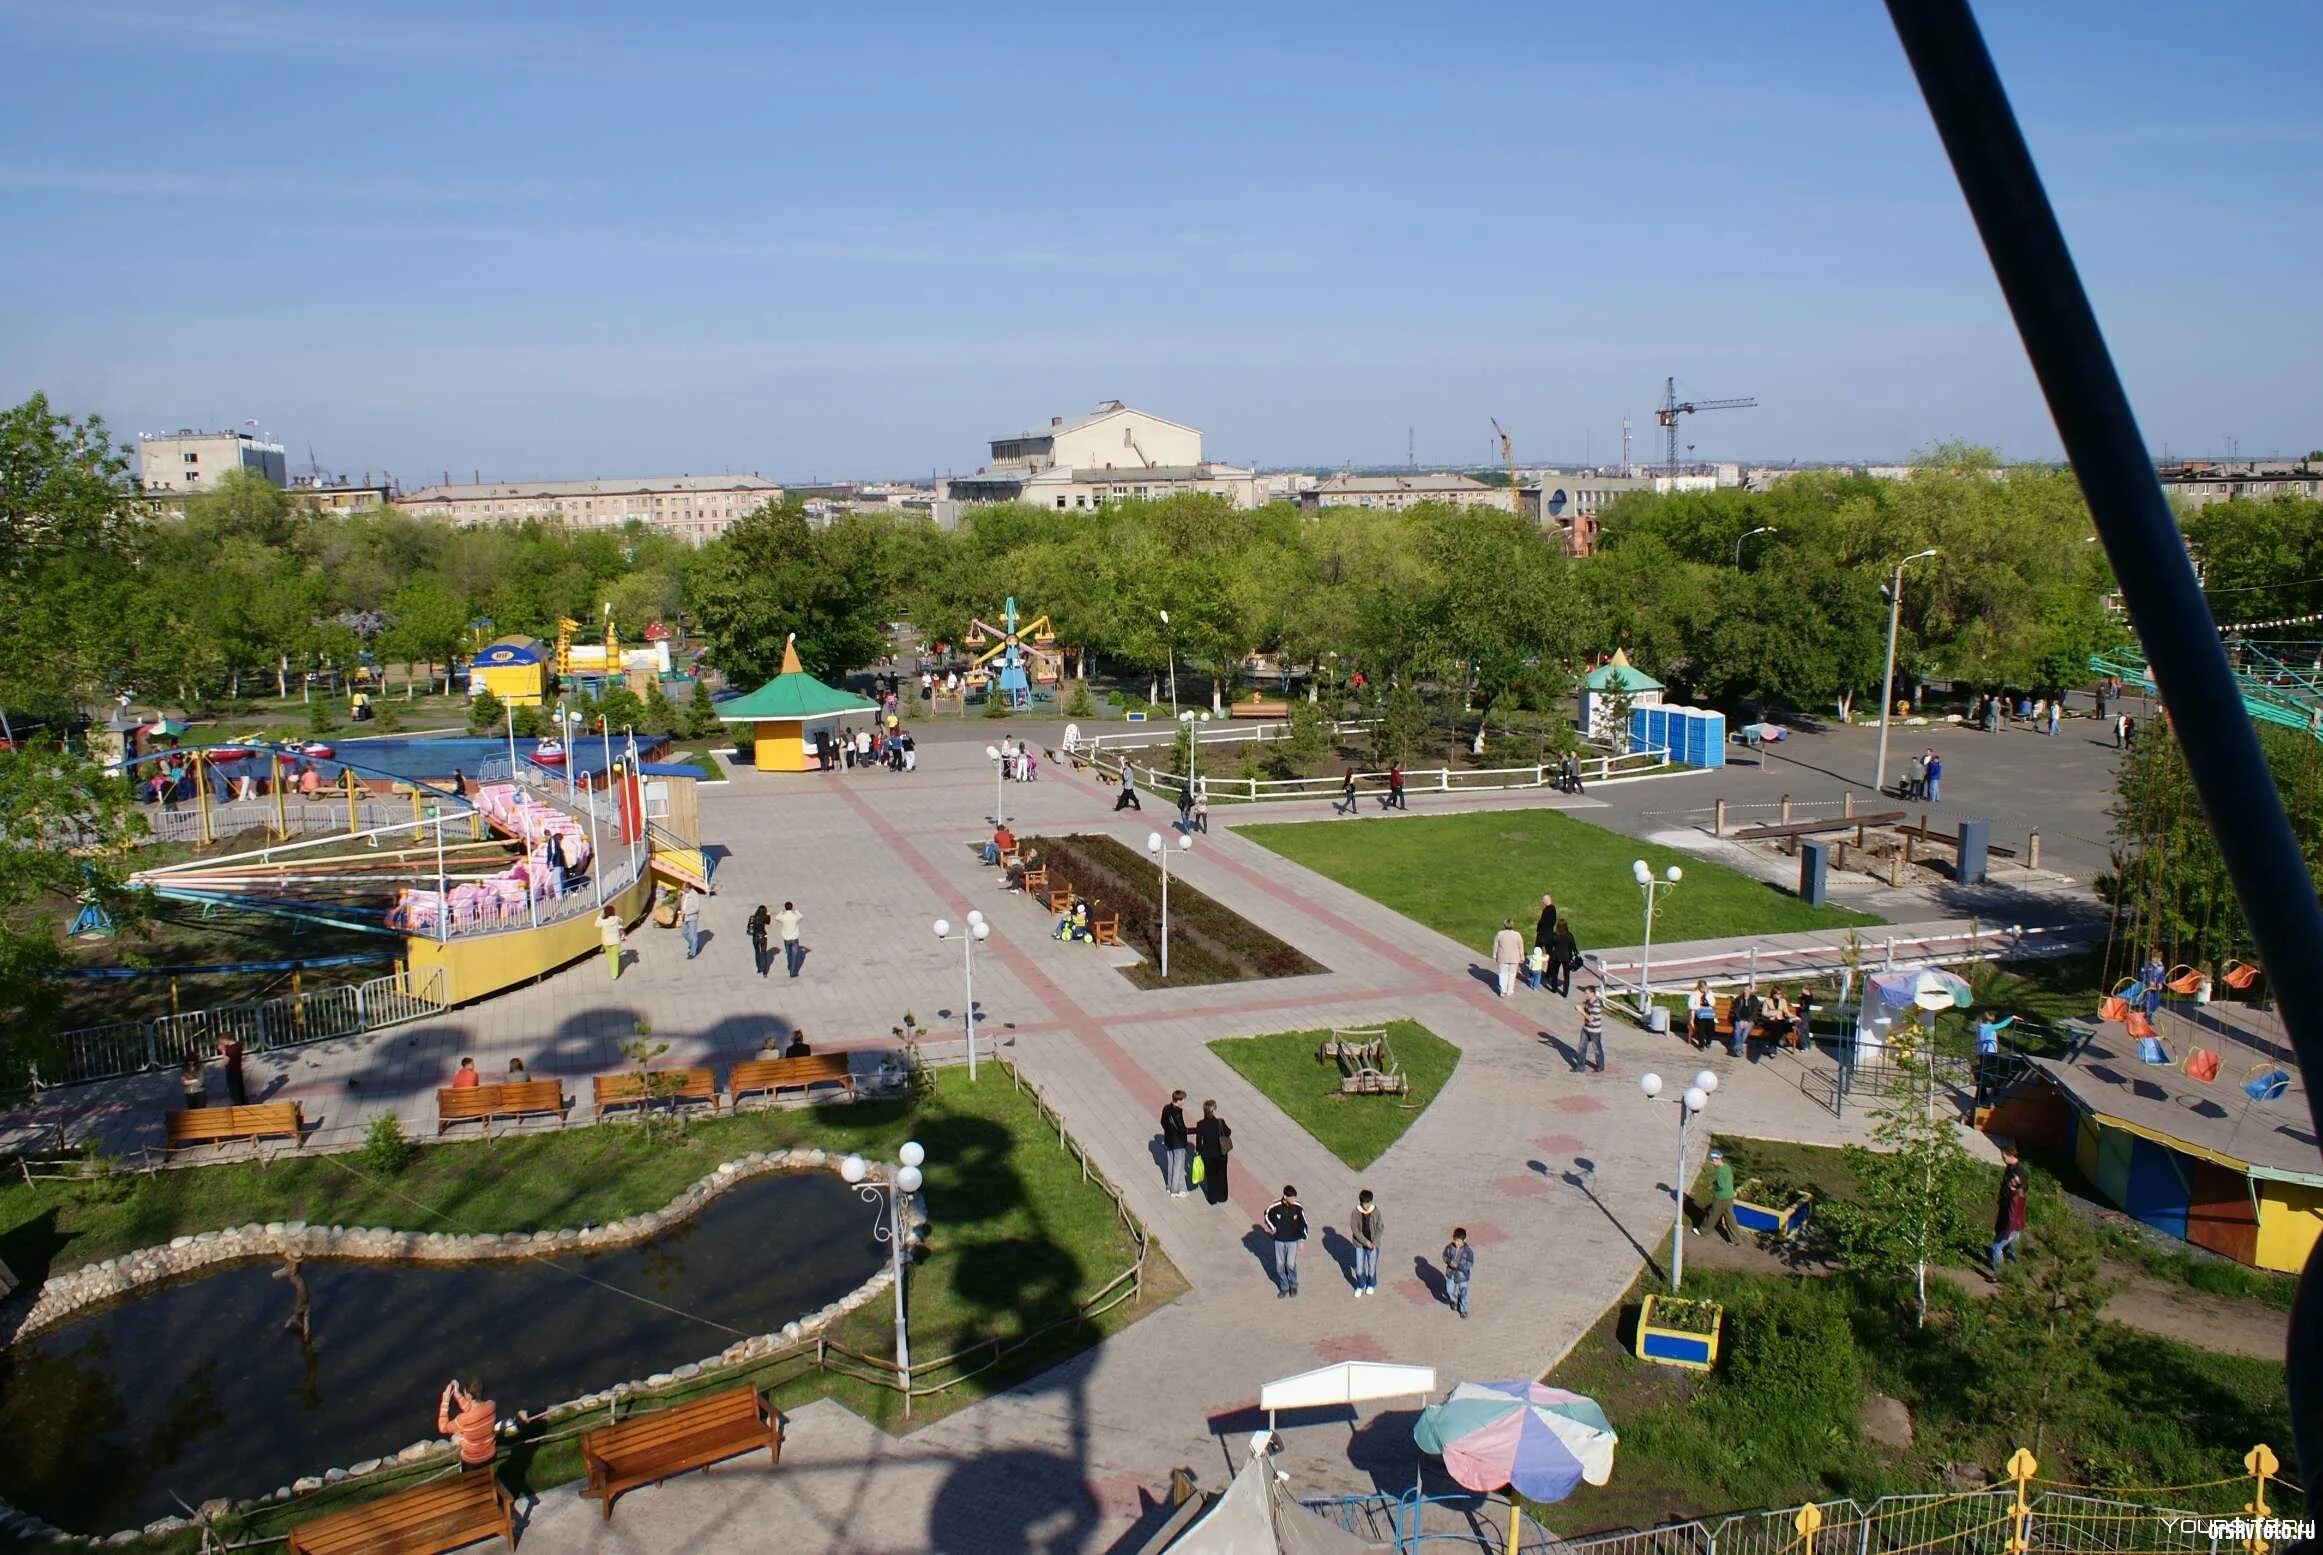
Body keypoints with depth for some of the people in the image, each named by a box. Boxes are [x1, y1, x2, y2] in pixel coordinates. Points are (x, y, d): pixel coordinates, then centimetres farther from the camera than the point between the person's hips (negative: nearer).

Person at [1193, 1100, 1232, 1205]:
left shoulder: (1201, 1125, -17)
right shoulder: (1220, 1122, -19)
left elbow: (1198, 1140, -9)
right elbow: (1228, 1133, -3)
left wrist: (1198, 1152, 5)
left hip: (1207, 1154, 0)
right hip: (1221, 1153, 0)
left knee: (1210, 1175, 17)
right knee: (1221, 1175, 19)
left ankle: (1212, 1198, 26)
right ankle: (1221, 1197, 31)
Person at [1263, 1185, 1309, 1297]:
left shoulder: (1298, 1207, -17)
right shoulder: (1275, 1206, -19)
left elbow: (1303, 1224, -5)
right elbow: (1267, 1215, 3)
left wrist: (1302, 1240, -4)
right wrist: (1272, 1227, -1)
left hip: (1293, 1240, -1)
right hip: (1279, 1240, 1)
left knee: (1291, 1264, -5)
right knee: (1280, 1265, 7)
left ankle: (1293, 1285, 21)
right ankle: (1284, 1287, 27)